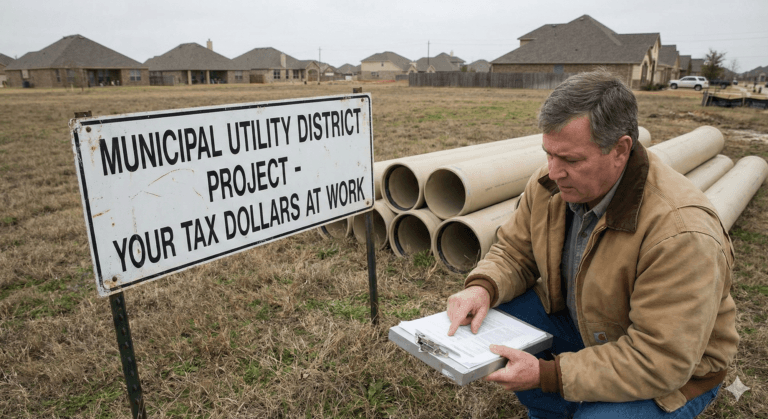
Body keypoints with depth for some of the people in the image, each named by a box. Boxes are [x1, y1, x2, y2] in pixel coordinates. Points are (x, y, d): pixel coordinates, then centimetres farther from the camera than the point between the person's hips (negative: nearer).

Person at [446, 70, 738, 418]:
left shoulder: (681, 232, -35)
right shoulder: (549, 185, -15)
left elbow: (661, 362, -32)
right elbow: (513, 251, -2)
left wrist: (547, 374, -35)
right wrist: (483, 288, -24)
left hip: (674, 374, -5)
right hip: (581, 322, 6)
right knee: (489, 315, -12)